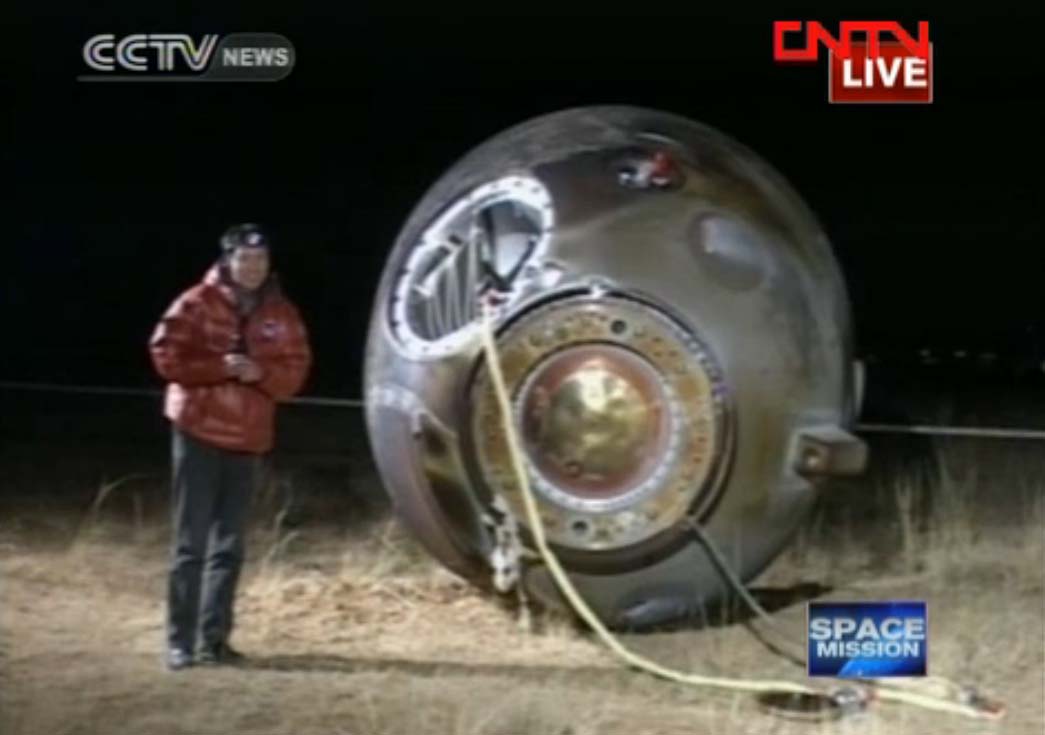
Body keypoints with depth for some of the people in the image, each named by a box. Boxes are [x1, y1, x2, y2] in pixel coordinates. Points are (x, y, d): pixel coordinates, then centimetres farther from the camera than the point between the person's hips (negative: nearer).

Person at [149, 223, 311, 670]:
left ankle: (213, 638, 13)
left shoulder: (281, 315, 6)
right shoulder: (197, 303, -5)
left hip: (249, 438, 4)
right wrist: (218, 367, -17)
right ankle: (180, 640, -1)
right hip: (198, 432, -4)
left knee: (229, 544, 7)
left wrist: (261, 373, -13)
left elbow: (295, 370, 6)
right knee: (191, 540, -4)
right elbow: (166, 353, -8)